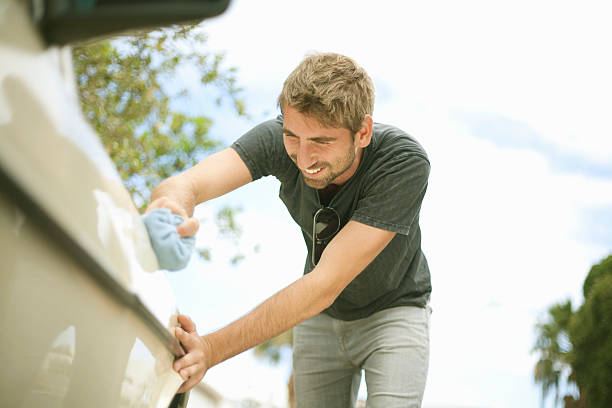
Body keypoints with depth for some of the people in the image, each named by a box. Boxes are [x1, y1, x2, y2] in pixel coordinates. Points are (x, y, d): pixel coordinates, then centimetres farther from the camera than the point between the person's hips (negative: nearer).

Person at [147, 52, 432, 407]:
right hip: (321, 316, 4)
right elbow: (187, 183, -40)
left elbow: (325, 285, -39)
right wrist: (173, 206, -67)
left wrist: (211, 350, -46)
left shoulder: (405, 162, -34)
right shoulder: (278, 138, -24)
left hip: (393, 311, -3)